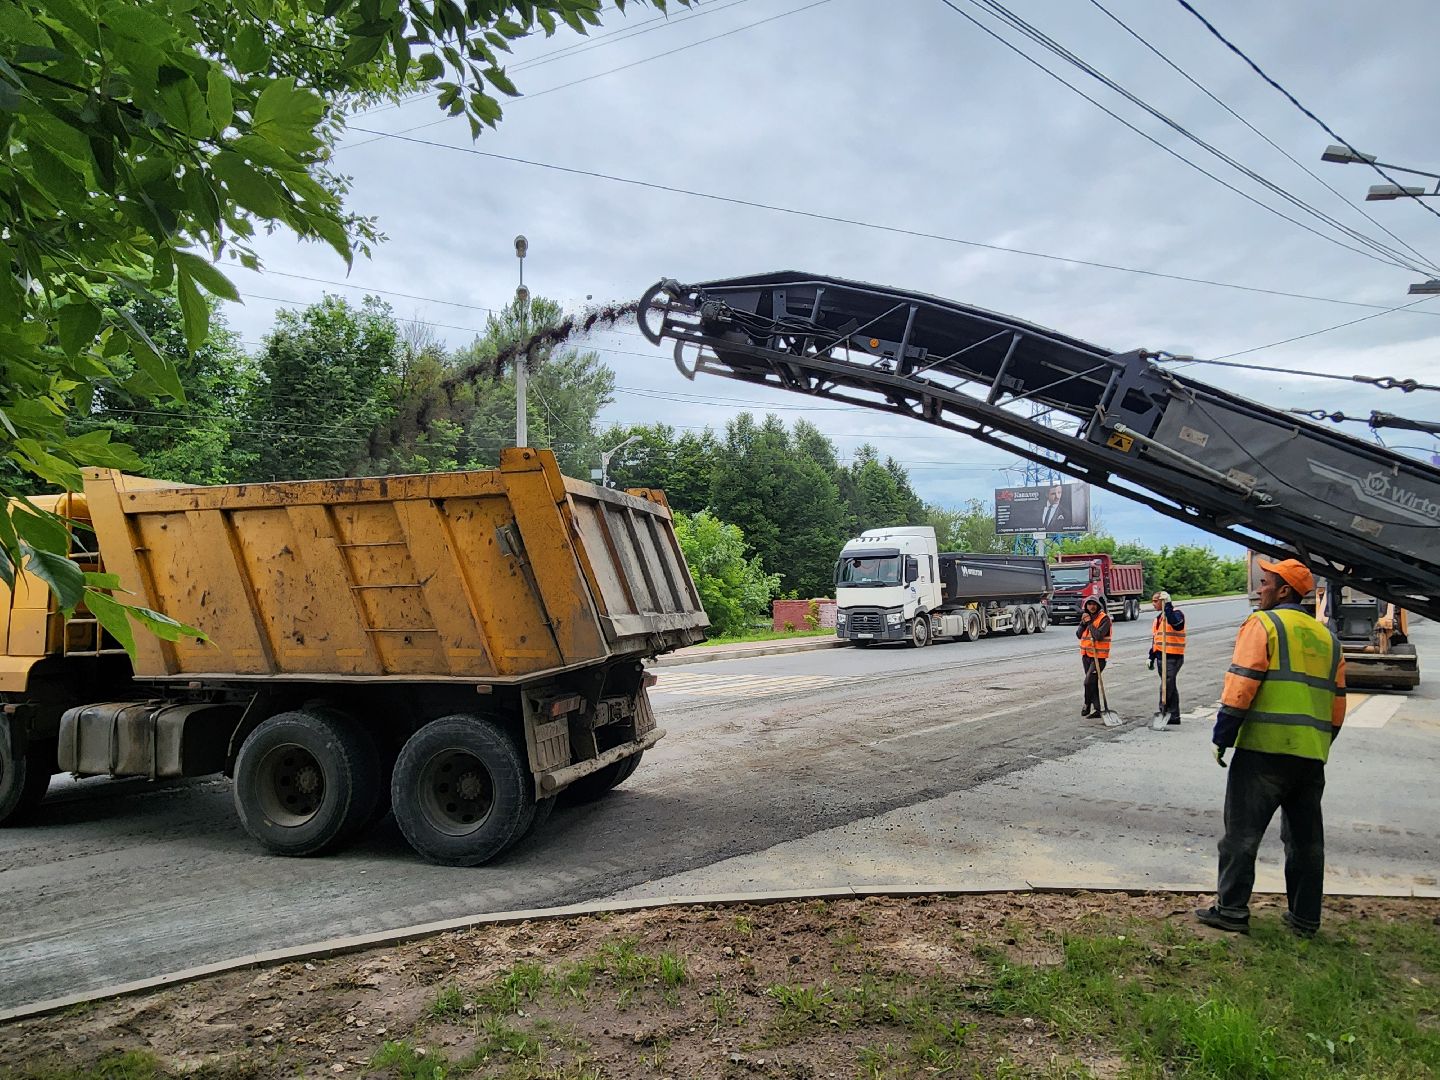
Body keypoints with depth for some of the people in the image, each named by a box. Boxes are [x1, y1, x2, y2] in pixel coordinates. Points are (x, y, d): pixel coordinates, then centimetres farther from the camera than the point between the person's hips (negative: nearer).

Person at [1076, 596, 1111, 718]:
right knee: (1093, 683, 11)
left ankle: (1087, 705, 8)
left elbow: (1098, 635, -23)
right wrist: (1083, 623, -9)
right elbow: (1079, 635, 5)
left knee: (1089, 682, -12)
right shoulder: (1086, 617, 11)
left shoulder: (1104, 618, -11)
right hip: (1086, 655, 7)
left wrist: (1090, 623, -16)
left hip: (1098, 656, -7)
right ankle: (1096, 709, 17)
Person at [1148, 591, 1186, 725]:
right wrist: (1151, 657, 20)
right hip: (1161, 656, 9)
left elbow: (1174, 622, -33)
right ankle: (1174, 716, 15)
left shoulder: (1177, 614, -7)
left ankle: (1163, 709, -13)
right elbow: (1154, 640, 22)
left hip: (1173, 657, -9)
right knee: (1170, 686, 11)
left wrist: (1167, 606, -29)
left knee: (1166, 684, -16)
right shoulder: (1158, 619, 18)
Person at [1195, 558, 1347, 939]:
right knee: (1305, 838, 14)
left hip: (1265, 747, -7)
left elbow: (1241, 686, -14)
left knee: (1242, 832, 1)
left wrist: (1221, 737, -8)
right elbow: (1337, 702, 18)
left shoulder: (1263, 624, -5)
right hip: (1312, 755, 7)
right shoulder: (1326, 637, 16)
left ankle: (1231, 909, 5)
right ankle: (1305, 918, 20)